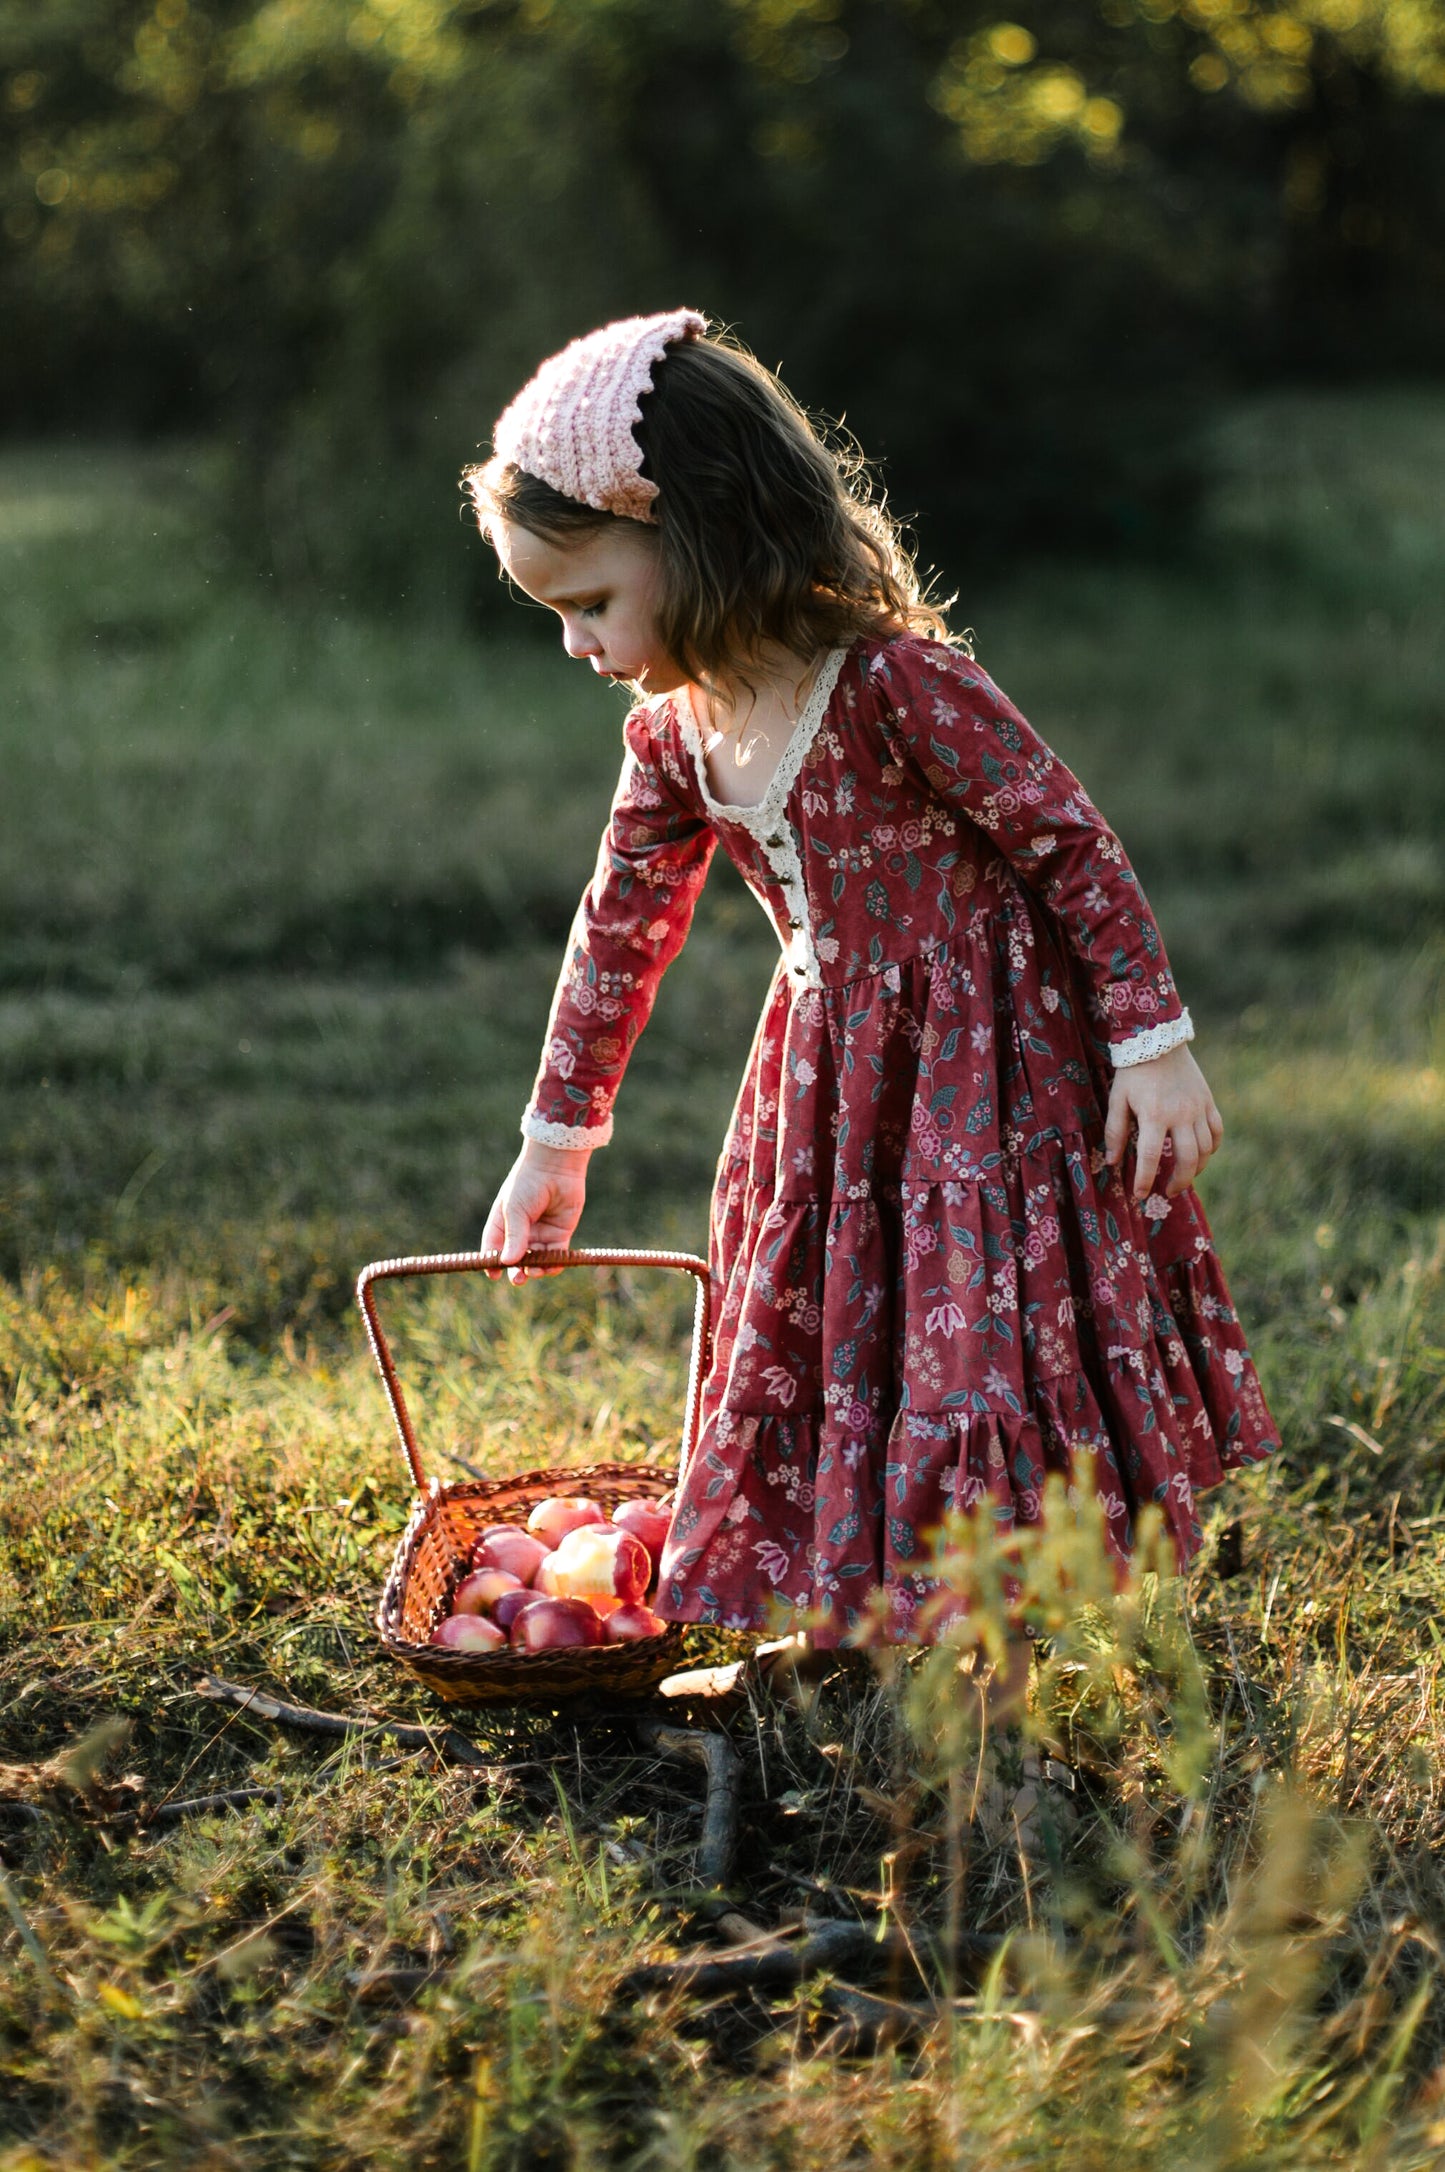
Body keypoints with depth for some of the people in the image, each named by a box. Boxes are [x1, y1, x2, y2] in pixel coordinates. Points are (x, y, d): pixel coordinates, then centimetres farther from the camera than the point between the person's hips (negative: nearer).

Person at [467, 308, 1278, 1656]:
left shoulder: (897, 683, -24)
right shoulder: (673, 735, -1)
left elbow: (1073, 844, -18)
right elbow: (621, 931, 10)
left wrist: (1154, 1043, -16)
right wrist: (556, 1138, 15)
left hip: (989, 1068, -7)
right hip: (830, 1078, 7)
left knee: (984, 1336, -3)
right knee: (813, 1343, 12)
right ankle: (853, 1608, 27)